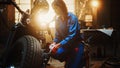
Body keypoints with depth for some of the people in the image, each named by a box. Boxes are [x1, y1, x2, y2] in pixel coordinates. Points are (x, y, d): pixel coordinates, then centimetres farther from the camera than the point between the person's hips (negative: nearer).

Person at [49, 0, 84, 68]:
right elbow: (58, 34, 7)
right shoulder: (58, 18, 0)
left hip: (76, 44, -6)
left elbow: (72, 36, -27)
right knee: (55, 53, -17)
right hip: (65, 44, 6)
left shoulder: (72, 18, -19)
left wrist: (58, 45, -32)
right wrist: (54, 43, -13)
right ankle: (70, 59, 7)